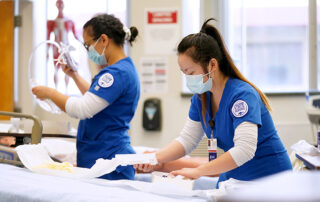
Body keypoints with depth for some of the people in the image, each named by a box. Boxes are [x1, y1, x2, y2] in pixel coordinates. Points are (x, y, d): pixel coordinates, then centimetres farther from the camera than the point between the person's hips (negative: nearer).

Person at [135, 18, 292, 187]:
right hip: (232, 178, 7)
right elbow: (187, 139, 9)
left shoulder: (242, 95, -20)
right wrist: (155, 158, -9)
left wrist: (198, 171, -29)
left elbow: (244, 150, -30)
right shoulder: (200, 97, 5)